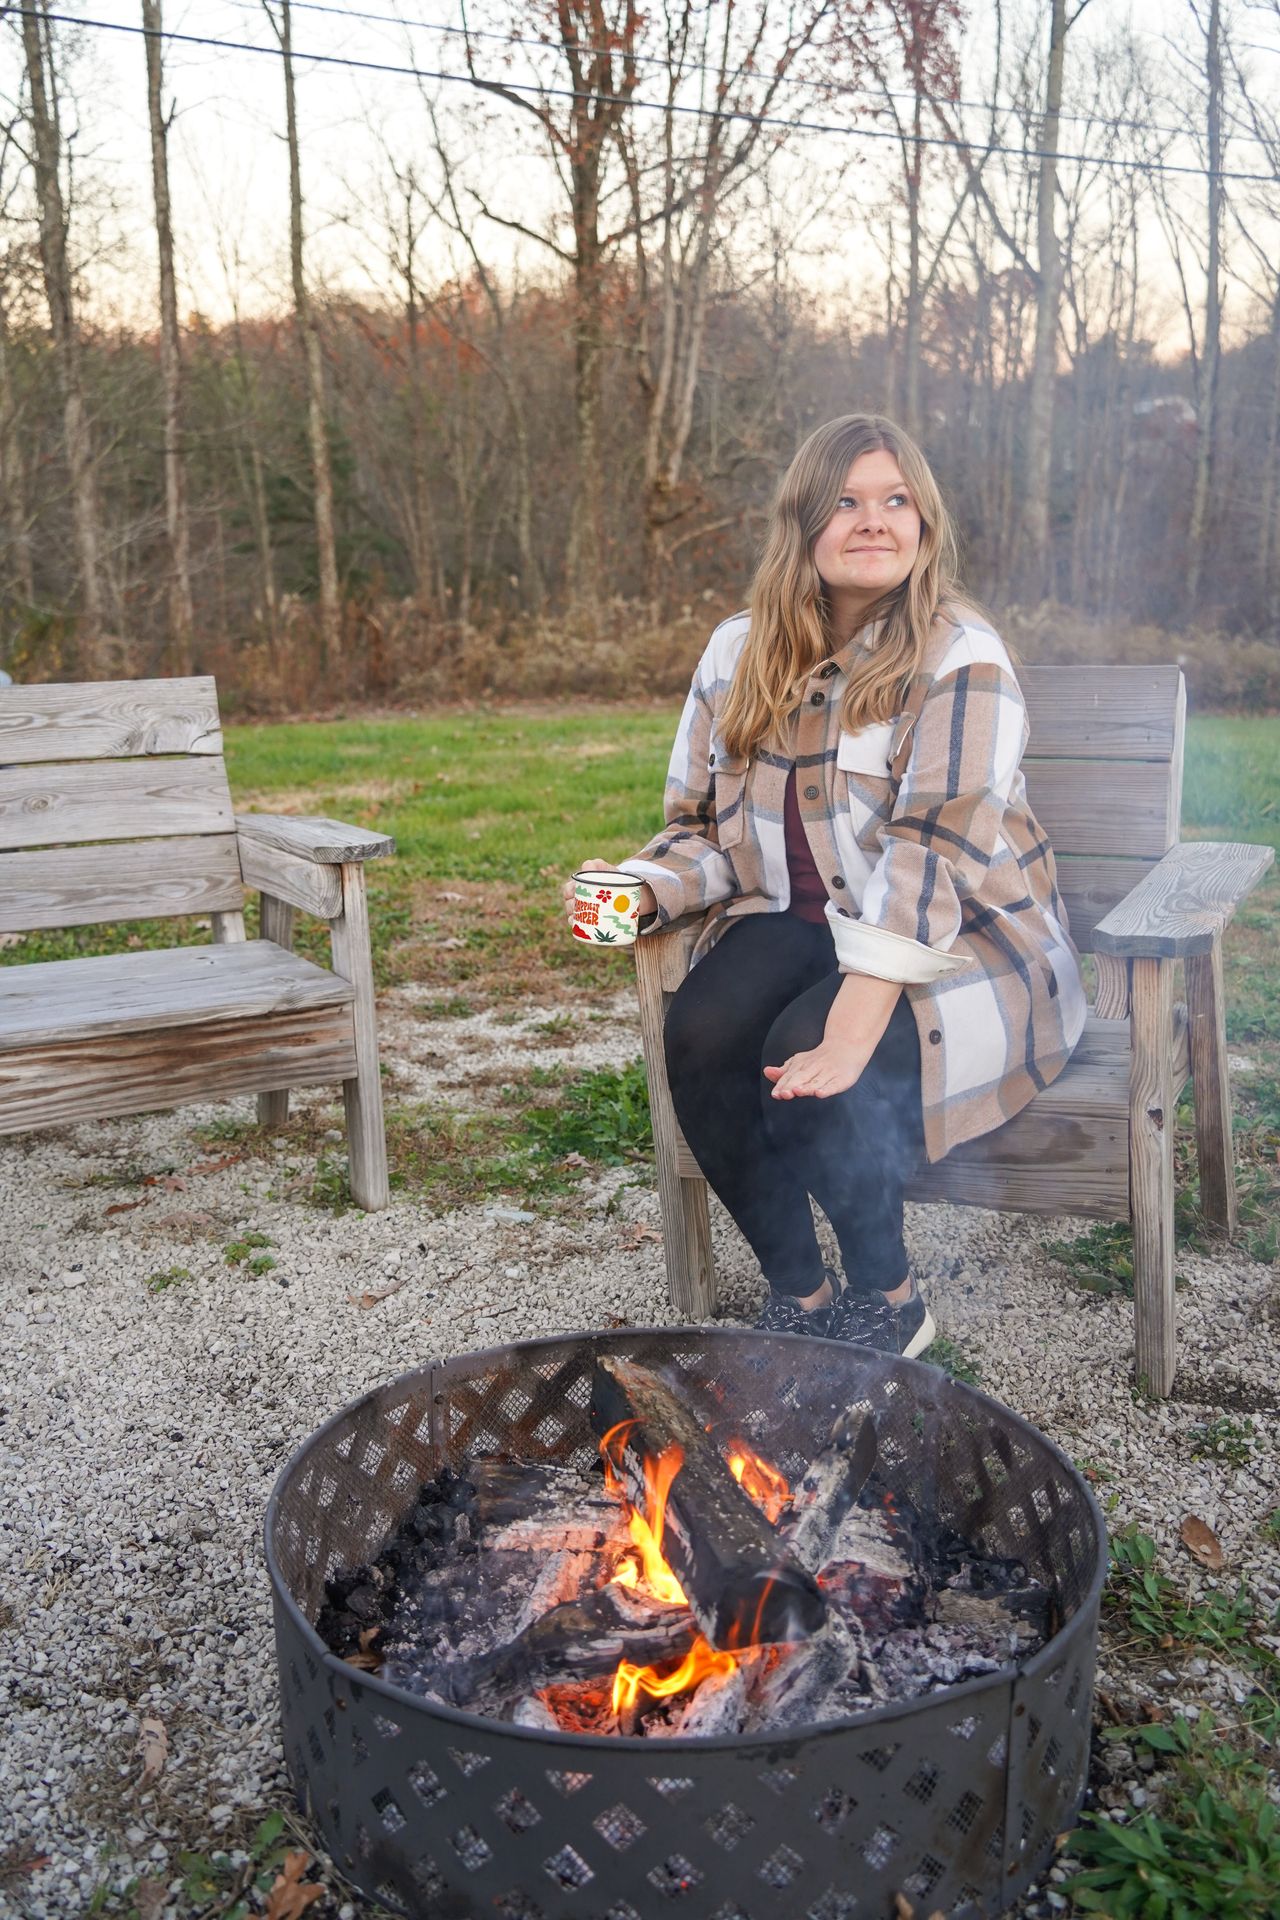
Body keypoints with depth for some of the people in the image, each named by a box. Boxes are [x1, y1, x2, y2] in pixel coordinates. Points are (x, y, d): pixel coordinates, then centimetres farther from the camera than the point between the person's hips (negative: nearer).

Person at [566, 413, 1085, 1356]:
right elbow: (703, 826, 9)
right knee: (699, 1033, -25)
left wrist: (850, 1026, -35)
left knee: (804, 1054, -31)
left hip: (959, 942, -4)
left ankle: (886, 1296, -3)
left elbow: (934, 858, -25)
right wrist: (644, 890, -14)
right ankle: (797, 1287, -6)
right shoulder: (741, 652, 4)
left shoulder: (961, 660, -14)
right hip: (801, 923, 5)